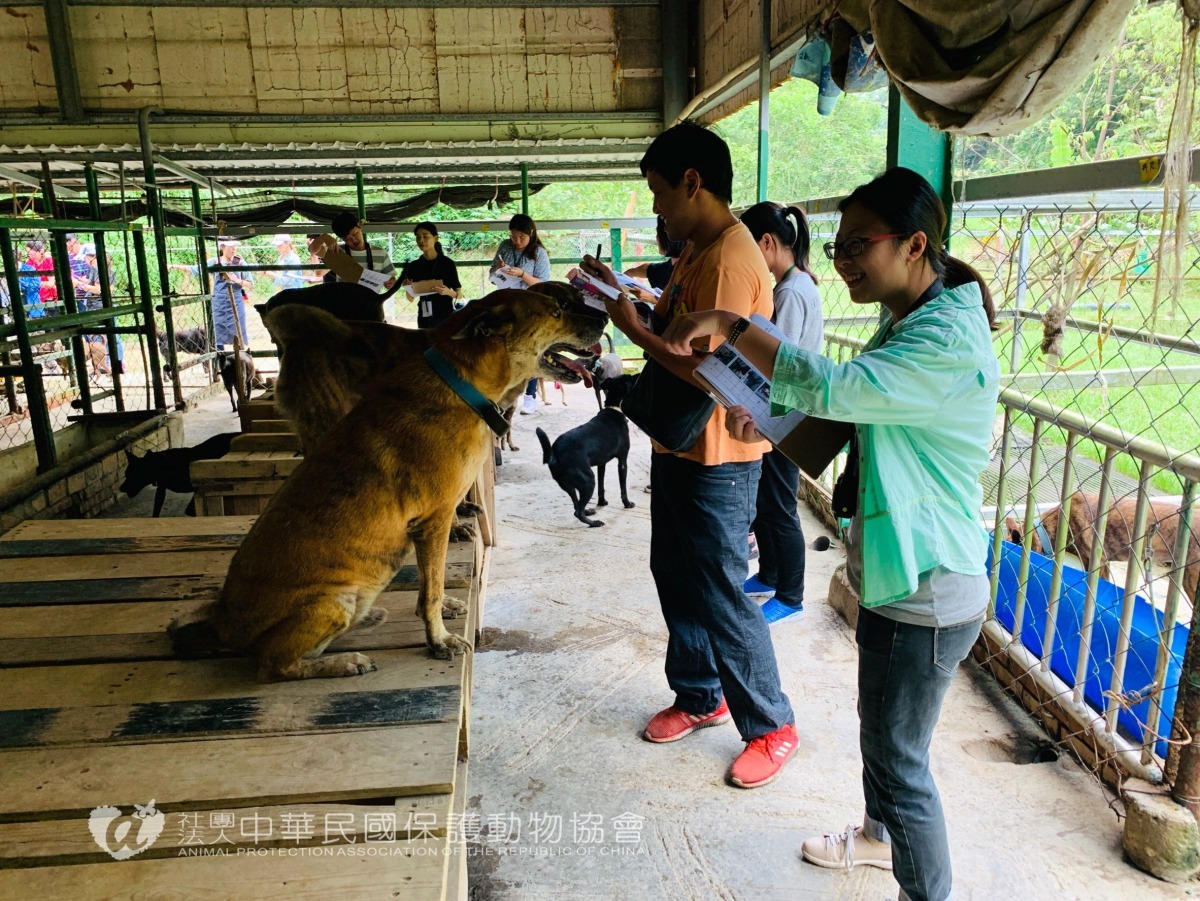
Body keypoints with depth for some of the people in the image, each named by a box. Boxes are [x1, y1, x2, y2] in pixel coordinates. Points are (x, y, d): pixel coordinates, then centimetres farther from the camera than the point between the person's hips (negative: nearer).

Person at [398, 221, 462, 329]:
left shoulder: (447, 263, -4)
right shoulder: (414, 265, 7)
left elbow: (460, 294, -1)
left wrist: (448, 292, -21)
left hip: (445, 316, -4)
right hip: (424, 317, 4)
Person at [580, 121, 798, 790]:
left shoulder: (730, 260, -22)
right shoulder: (698, 251, 10)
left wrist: (634, 328, -21)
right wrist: (623, 300, 3)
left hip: (717, 462, -10)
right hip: (680, 447, 10)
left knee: (720, 596, 1)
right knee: (675, 577, 20)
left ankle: (773, 726, 22)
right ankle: (701, 697, 39)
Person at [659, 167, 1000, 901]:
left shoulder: (949, 343, -25)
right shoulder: (906, 325, 9)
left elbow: (831, 388, -36)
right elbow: (849, 417, 14)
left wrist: (729, 325, -29)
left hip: (927, 594, -10)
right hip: (898, 573, 10)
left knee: (899, 757, 5)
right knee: (881, 724, 28)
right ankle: (881, 835, 52)